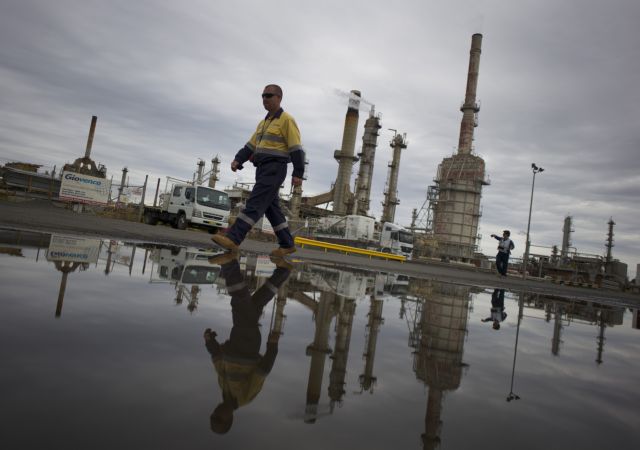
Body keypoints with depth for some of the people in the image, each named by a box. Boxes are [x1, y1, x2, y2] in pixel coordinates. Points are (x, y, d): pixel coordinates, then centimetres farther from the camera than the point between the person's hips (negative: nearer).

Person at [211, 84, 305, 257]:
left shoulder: (286, 120, -4)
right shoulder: (263, 123, 22)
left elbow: (296, 148, -11)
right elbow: (251, 145, 19)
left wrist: (298, 174, -17)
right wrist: (238, 160, 4)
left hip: (275, 169, -9)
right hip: (262, 169, 9)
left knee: (255, 203, -16)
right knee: (271, 208, 7)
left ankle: (233, 238, -23)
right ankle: (287, 244, 13)